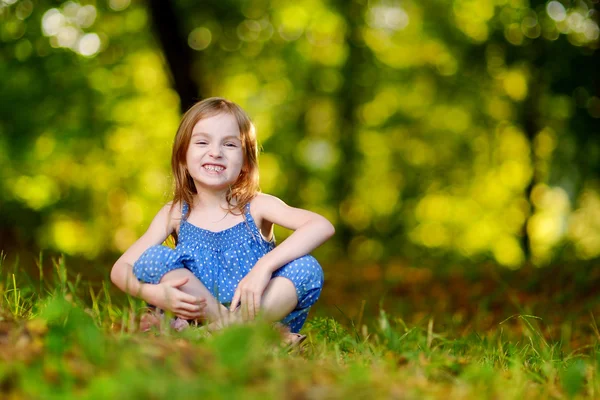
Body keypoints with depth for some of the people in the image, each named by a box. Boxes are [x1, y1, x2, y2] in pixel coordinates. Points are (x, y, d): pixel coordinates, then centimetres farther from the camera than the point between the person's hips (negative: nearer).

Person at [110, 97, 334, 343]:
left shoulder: (257, 207, 0)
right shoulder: (175, 214, 6)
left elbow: (322, 226, -18)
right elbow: (120, 269, -1)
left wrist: (265, 266, -31)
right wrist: (153, 293, -24)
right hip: (196, 315, 1)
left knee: (307, 268, -24)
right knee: (153, 257, -17)